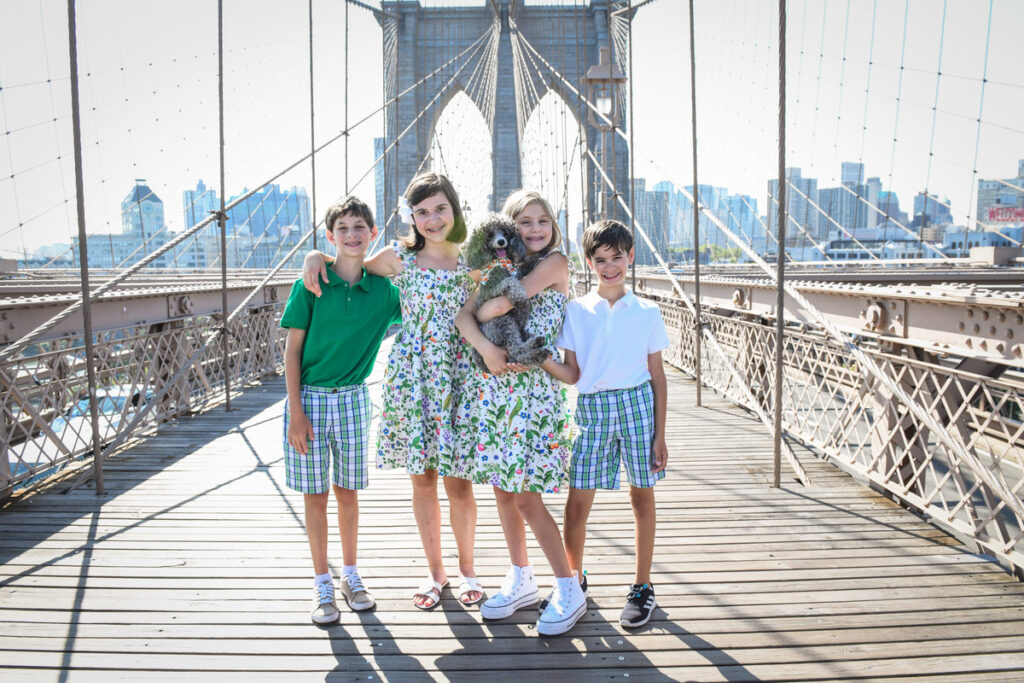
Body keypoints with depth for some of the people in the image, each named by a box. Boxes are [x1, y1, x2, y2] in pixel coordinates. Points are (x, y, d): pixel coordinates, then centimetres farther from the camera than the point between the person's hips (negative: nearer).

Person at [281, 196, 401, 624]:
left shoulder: (382, 289, -1)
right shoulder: (311, 286, -7)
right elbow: (292, 350, -5)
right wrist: (295, 411, -10)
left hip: (353, 398, 2)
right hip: (310, 397, -2)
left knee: (347, 490, 11)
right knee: (315, 493, 6)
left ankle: (351, 575, 27)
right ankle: (323, 585, 18)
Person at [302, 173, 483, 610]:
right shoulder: (399, 258, 2)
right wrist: (316, 255, -1)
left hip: (457, 378, 0)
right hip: (410, 376, 1)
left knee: (458, 484, 4)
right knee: (422, 480, 9)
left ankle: (466, 569, 26)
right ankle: (435, 571, 27)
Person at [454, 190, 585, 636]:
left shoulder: (555, 262, -3)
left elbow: (502, 304, -16)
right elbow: (463, 315, -3)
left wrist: (480, 313, 3)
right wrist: (485, 347, -20)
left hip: (534, 386, -6)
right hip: (491, 384, 6)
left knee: (525, 496, -4)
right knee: (502, 491, 11)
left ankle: (568, 590, 10)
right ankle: (521, 581, 28)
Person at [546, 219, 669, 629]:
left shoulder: (647, 313, 4)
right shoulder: (575, 311, 4)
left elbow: (657, 377, 6)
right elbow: (573, 375, 2)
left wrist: (659, 435, 2)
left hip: (637, 402, 0)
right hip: (592, 407, 0)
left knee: (642, 495, 7)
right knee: (577, 501, 0)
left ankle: (642, 587, 23)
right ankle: (573, 578, 24)